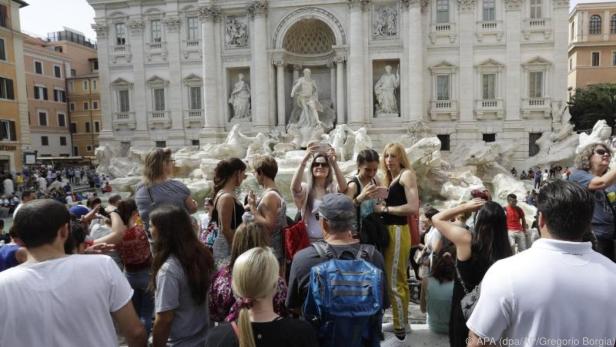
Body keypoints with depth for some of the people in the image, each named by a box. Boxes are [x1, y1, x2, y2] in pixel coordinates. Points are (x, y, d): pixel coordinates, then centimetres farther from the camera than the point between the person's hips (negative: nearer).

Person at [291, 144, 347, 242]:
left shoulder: (333, 189, -1)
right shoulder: (305, 188, -3)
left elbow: (344, 187, -23)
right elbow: (294, 187, -25)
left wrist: (334, 163, -36)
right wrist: (304, 160, -35)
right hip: (309, 239, -1)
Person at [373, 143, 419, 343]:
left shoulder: (407, 174, -9)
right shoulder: (390, 179, 17)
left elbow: (414, 208, -20)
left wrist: (385, 209, -15)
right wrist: (381, 206, -5)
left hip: (398, 232, -9)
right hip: (390, 231, 9)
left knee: (393, 283, -5)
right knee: (399, 280, 18)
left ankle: (401, 334, 5)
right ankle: (402, 323, 32)